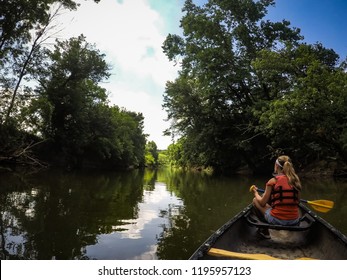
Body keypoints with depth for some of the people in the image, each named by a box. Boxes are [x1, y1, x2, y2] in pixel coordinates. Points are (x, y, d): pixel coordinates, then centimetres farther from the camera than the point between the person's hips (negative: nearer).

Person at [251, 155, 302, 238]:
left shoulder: (273, 181, -11)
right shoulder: (296, 180, 1)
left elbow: (262, 203, -5)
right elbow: (298, 201, 11)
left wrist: (256, 193, 13)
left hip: (277, 220, -6)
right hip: (294, 221, 6)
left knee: (255, 200, 16)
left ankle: (265, 230, 19)